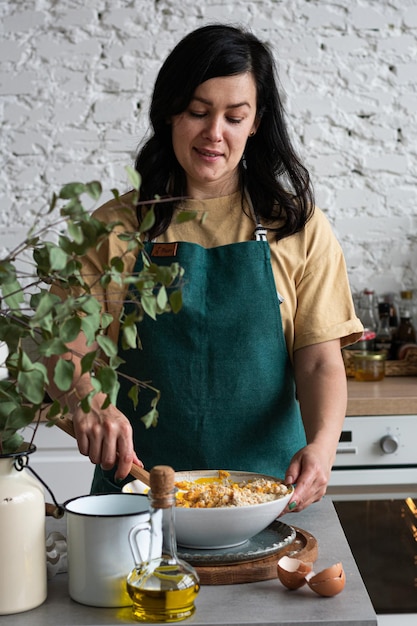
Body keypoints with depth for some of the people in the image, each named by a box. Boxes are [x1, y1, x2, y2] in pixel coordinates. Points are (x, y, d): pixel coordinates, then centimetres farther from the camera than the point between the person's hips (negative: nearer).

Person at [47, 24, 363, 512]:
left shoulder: (299, 228, 6)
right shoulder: (114, 229, 6)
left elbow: (319, 361, 1)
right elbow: (66, 348, 0)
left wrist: (322, 443, -19)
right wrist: (87, 400, -22)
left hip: (267, 485, 0)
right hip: (139, 484, 0)